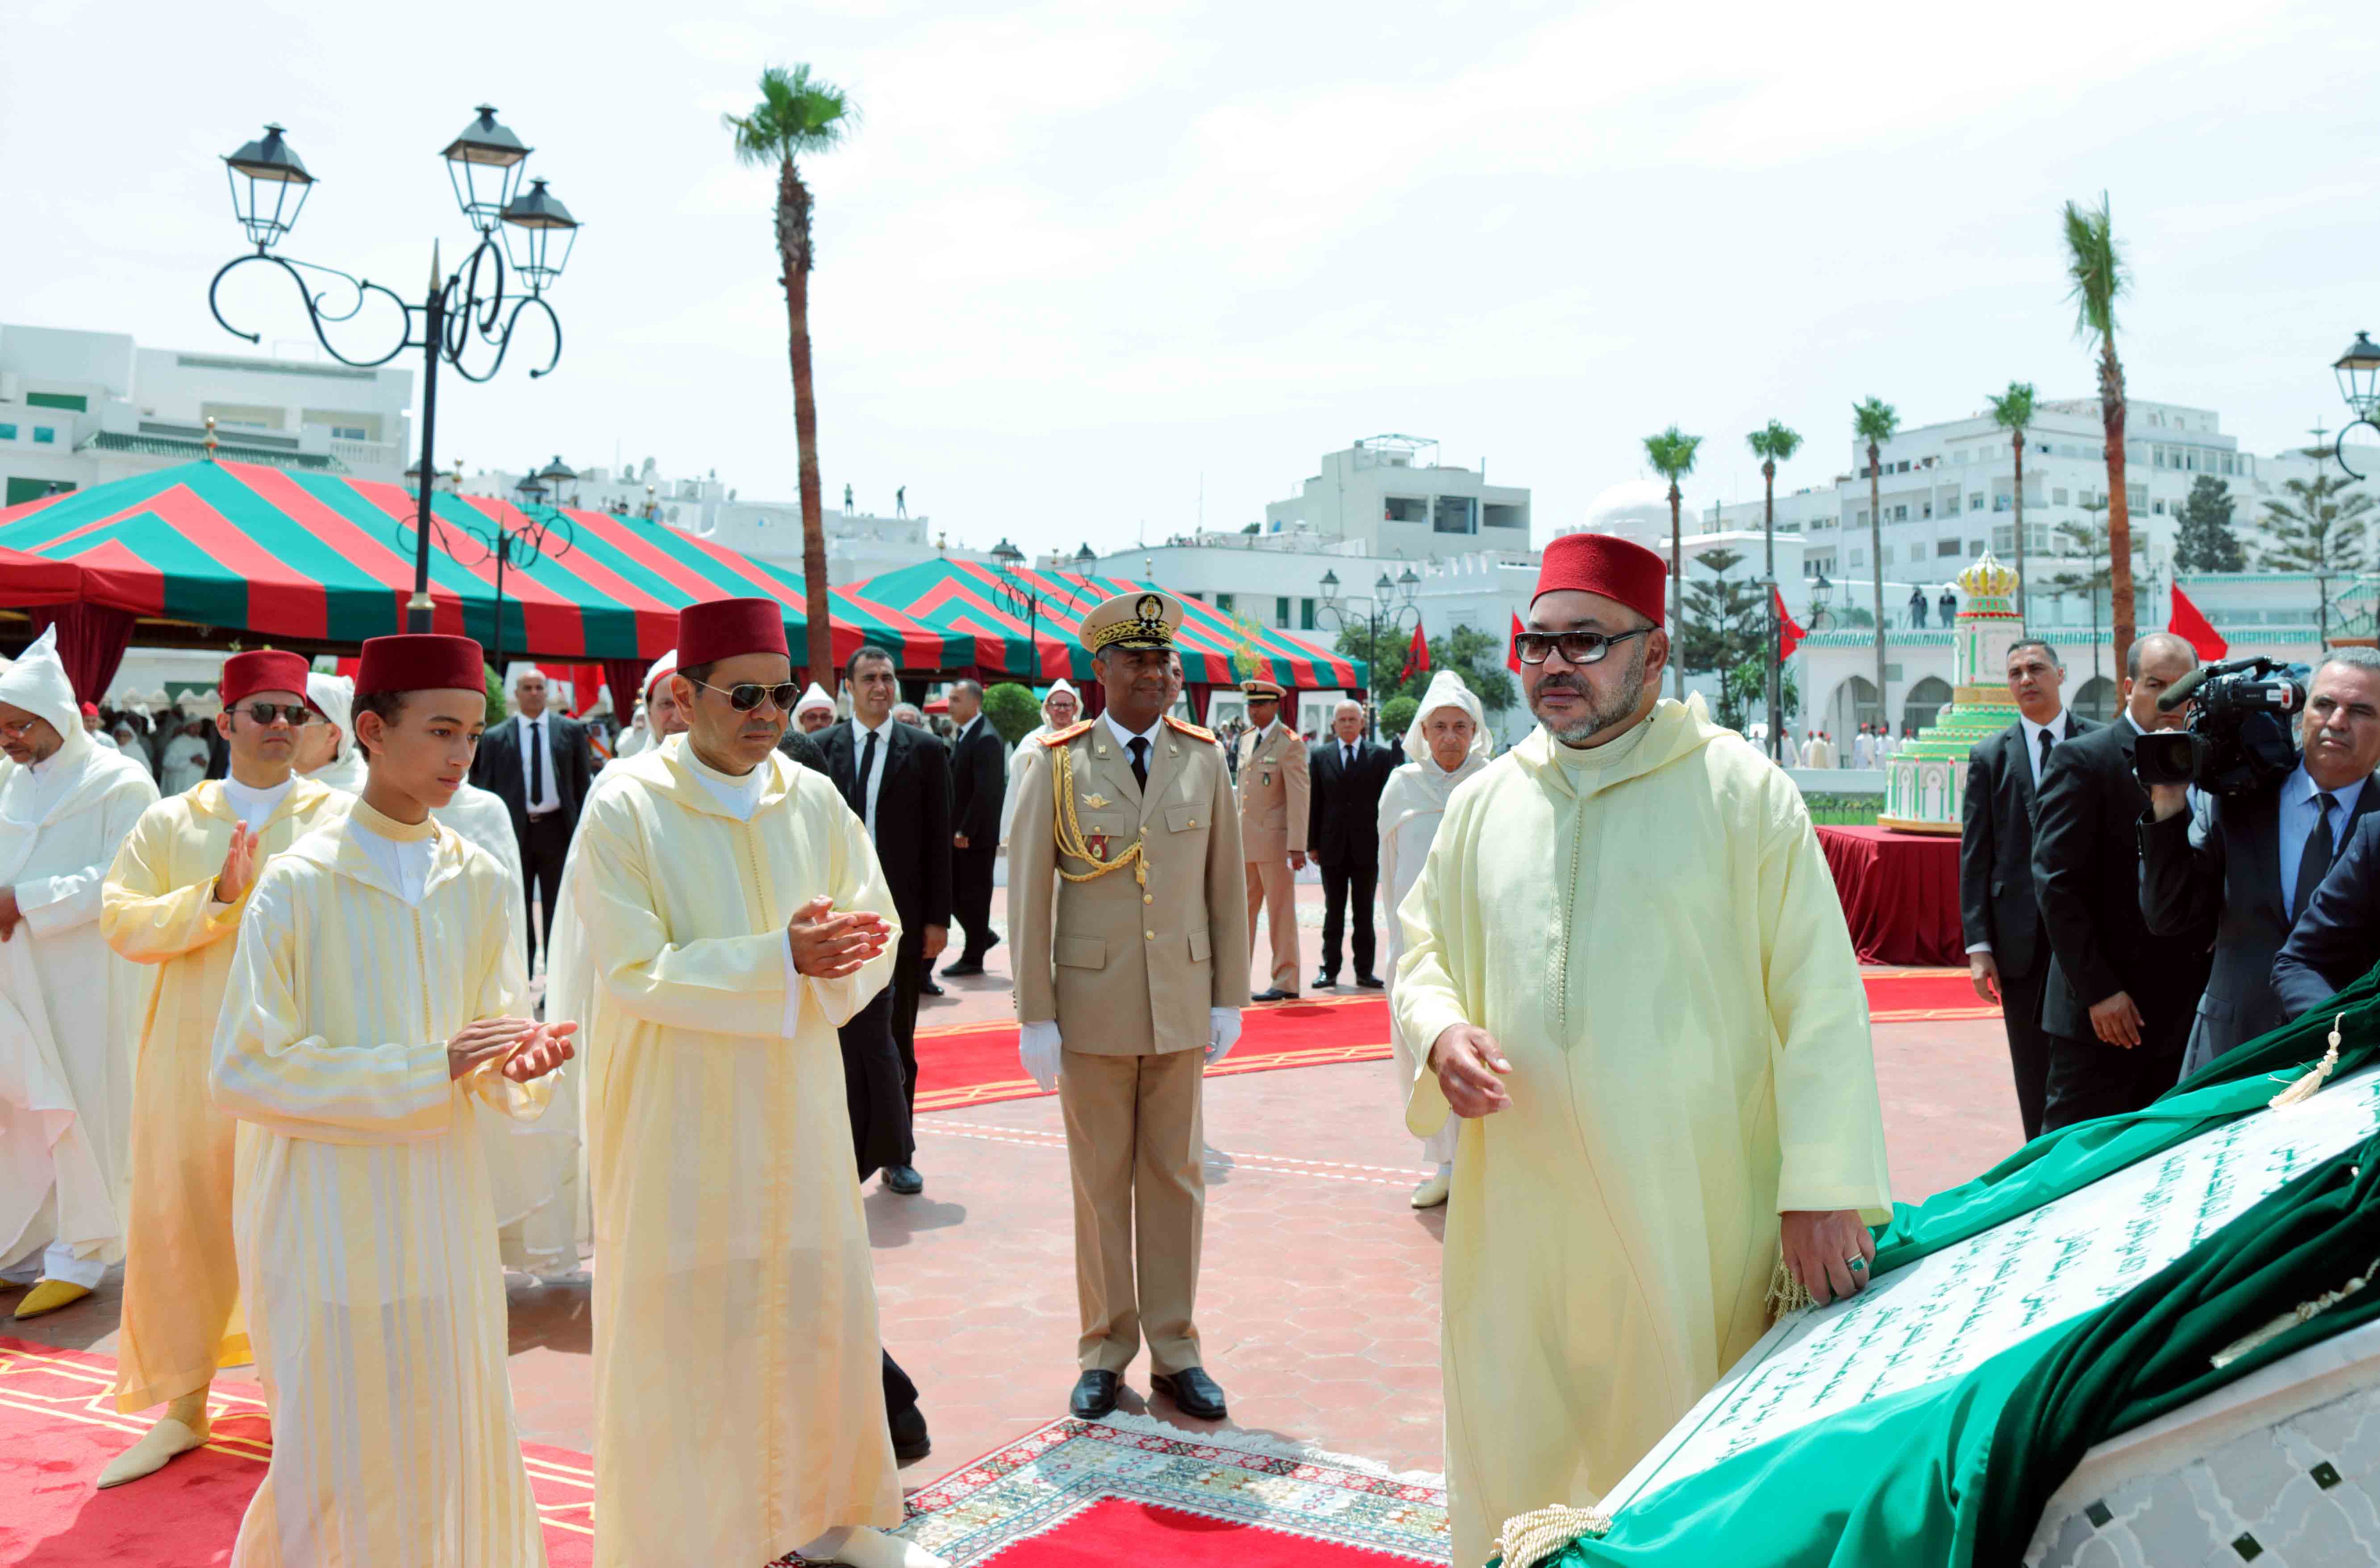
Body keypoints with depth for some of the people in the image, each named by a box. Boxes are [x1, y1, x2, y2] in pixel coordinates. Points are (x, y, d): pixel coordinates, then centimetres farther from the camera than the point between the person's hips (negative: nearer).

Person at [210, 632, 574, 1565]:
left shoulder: (483, 884, 3)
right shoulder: (299, 884, -9)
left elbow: (501, 1050, 3)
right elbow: (243, 1072, -14)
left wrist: (519, 1061, -21)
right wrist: (430, 1068, -20)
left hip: (439, 1206, 4)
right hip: (325, 1213, -4)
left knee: (454, 1449, 10)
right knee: (342, 1462, 5)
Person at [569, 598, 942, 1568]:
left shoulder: (814, 800, 3)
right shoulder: (626, 806, -10)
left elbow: (876, 934, 5)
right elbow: (634, 969, -16)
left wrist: (840, 952, -18)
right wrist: (784, 958, -24)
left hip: (795, 1112, 5)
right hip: (677, 1117, -4)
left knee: (819, 1307, 13)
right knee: (684, 1326, 5)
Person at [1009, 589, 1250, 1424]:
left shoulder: (1204, 759, 4)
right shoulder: (1055, 763, -3)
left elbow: (1226, 885, 7)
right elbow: (1028, 895, -3)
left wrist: (1229, 1000, 4)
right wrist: (1036, 1016, -6)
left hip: (1182, 1005, 2)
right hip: (1093, 1007, -2)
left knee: (1177, 1178, 9)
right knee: (1099, 1183, 8)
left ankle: (1174, 1350, 21)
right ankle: (1105, 1351, 21)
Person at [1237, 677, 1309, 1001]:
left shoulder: (1290, 744, -9)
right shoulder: (1247, 740, 14)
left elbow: (1299, 800, -13)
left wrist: (1297, 847, -17)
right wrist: (1234, 835, 15)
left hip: (1275, 841, -7)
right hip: (1245, 842, 7)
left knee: (1281, 914, 0)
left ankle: (1286, 983, 8)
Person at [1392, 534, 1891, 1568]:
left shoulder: (1738, 789, -3)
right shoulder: (1485, 802, 9)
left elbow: (1819, 999, -6)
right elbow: (1423, 949, 18)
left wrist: (1822, 1191, -12)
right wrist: (1442, 1031, -5)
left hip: (1691, 1213, -3)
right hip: (1519, 1216, 4)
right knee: (1508, 1462, 10)